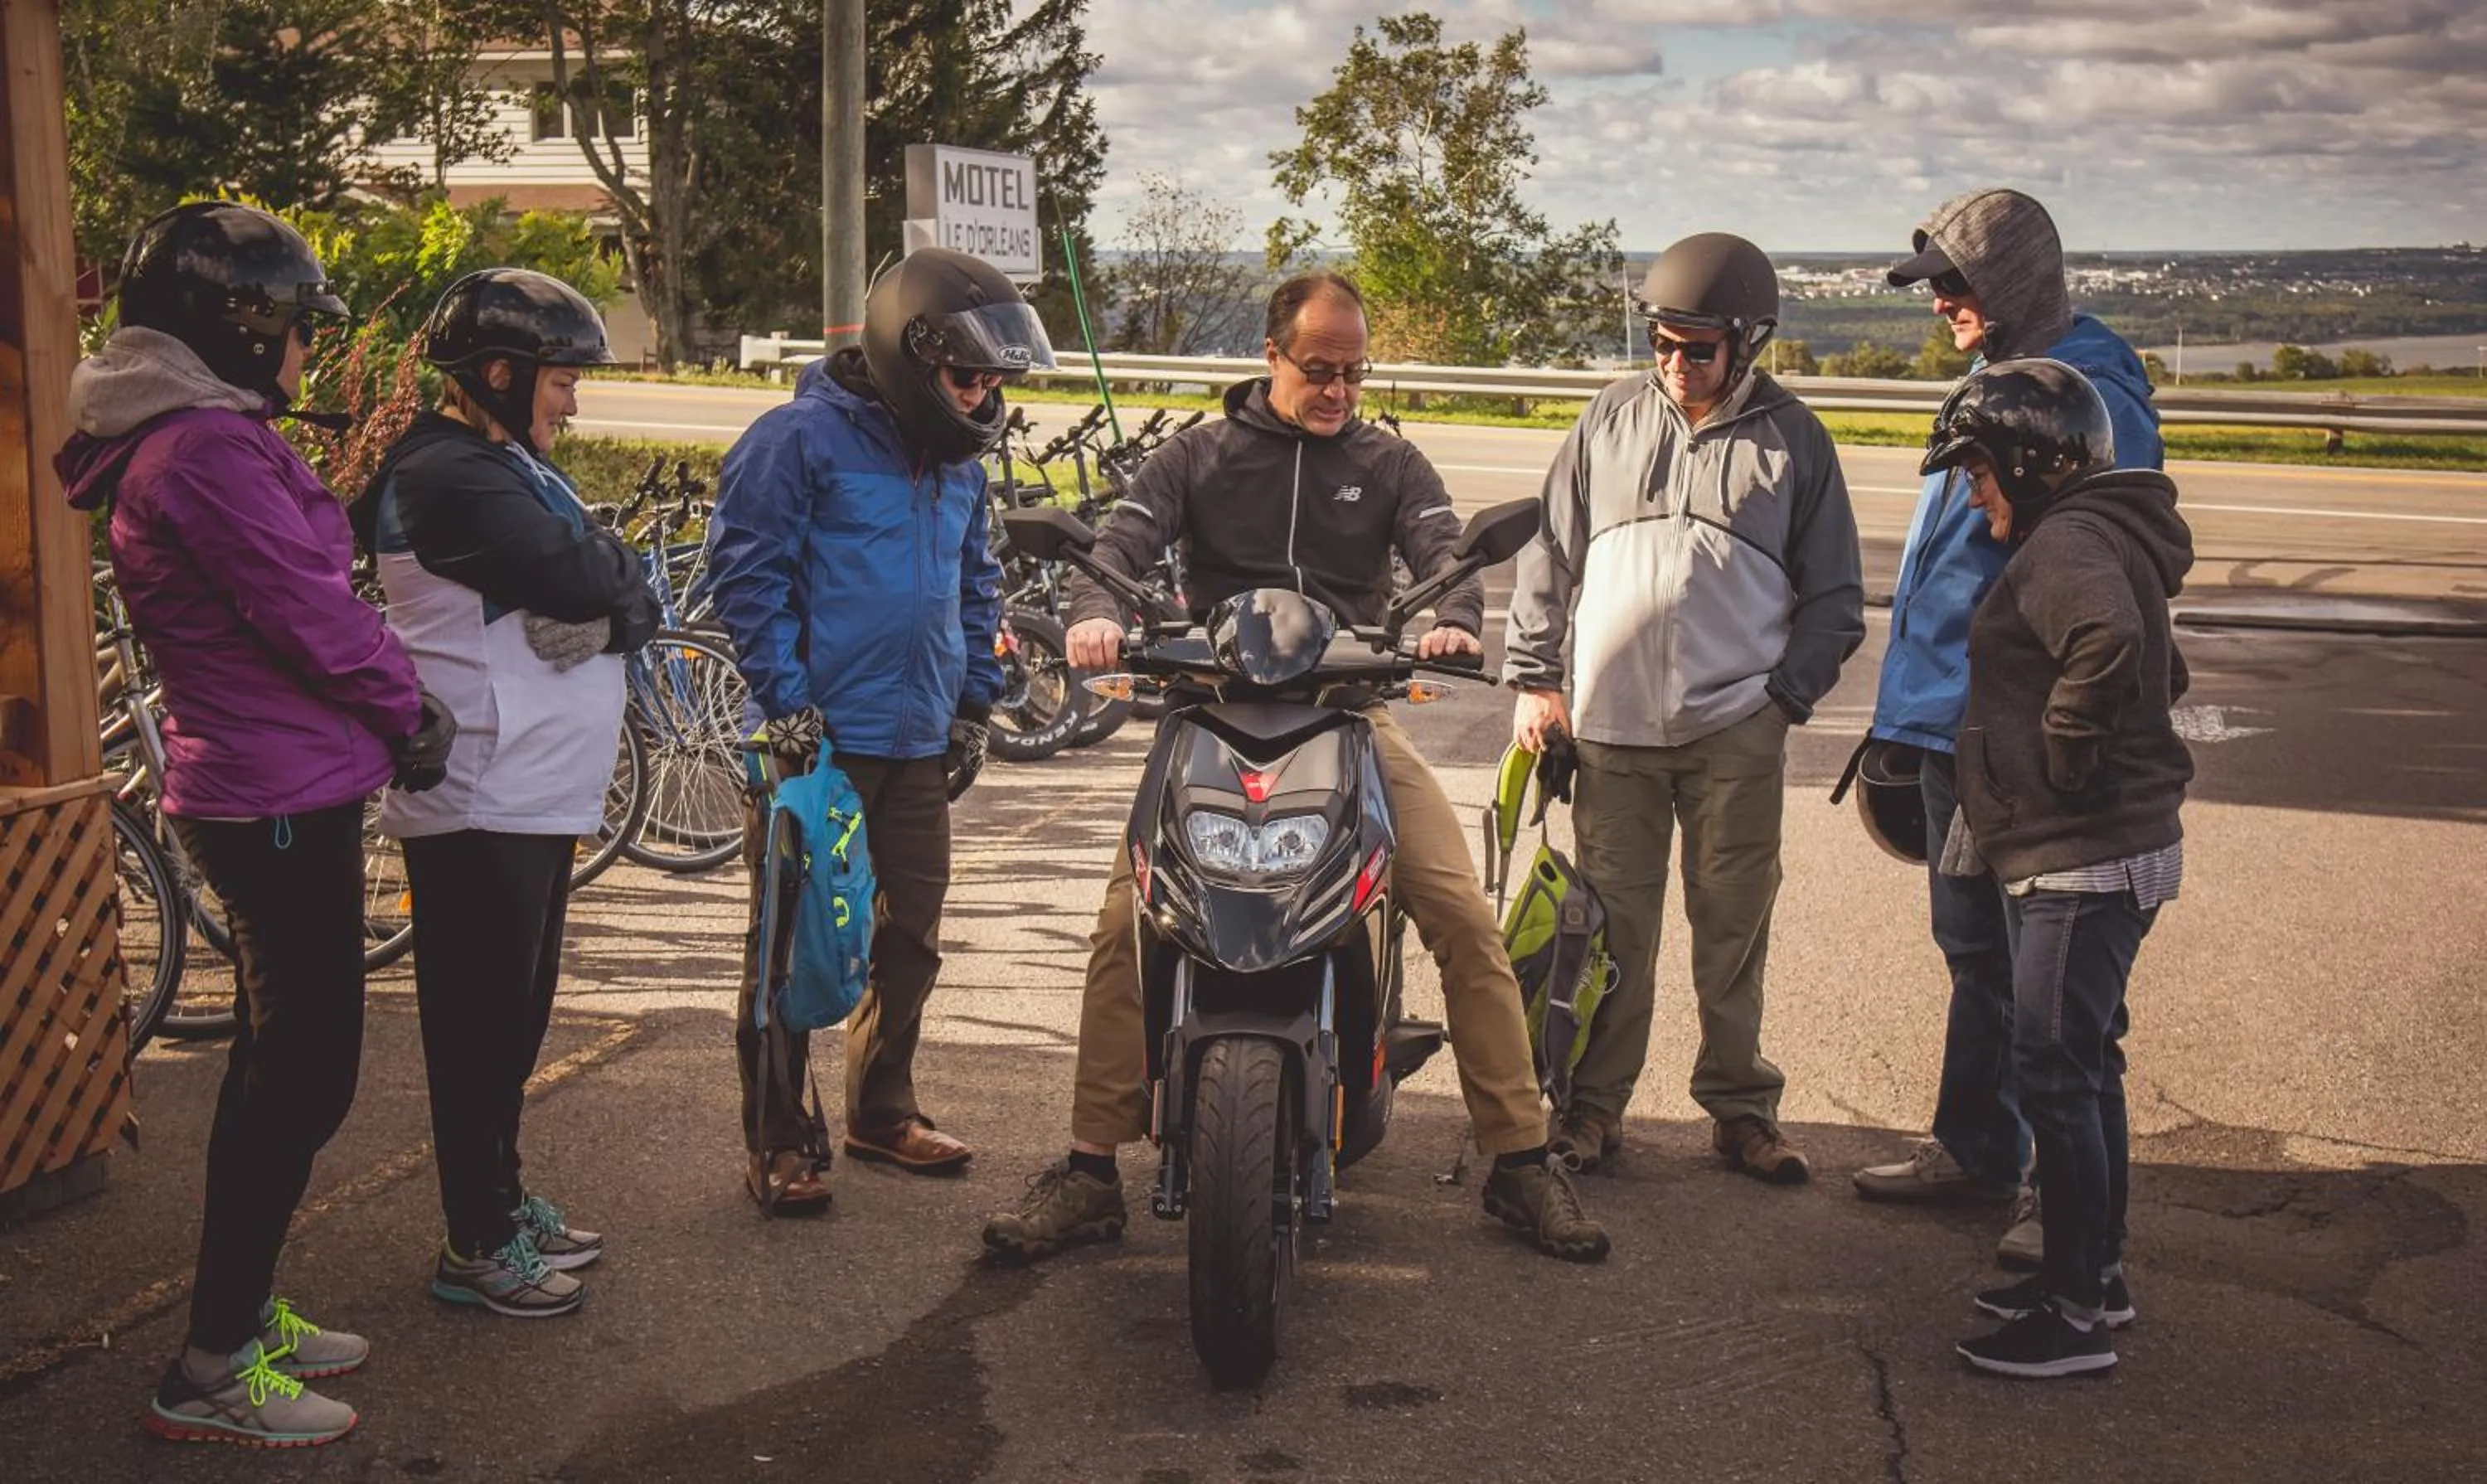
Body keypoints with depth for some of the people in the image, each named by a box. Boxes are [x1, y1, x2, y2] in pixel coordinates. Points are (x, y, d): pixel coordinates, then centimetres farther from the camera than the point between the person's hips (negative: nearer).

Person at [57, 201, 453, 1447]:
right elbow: (310, 613, -20)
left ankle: (246, 1312, 29)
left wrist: (391, 710, 5)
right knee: (307, 1074, -5)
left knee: (280, 1062, 18)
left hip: (261, 791, 11)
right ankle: (212, 1369, 3)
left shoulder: (204, 435, 14)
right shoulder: (207, 447, -19)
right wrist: (409, 713, -5)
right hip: (283, 796, -11)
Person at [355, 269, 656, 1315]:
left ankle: (504, 1201, 31)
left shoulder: (507, 464, 15)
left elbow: (628, 603, 11)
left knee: (514, 1018, 18)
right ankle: (476, 1247, 10)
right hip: (480, 802, -10)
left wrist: (606, 603, -10)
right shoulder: (451, 477, -17)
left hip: (536, 793, 10)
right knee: (480, 1025, 0)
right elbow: (580, 582, -25)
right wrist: (606, 562, -5)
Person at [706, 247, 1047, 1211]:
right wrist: (785, 697, -17)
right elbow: (746, 569, -12)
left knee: (910, 939, 14)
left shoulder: (957, 460, 13)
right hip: (817, 738, -7)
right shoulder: (801, 438, -10)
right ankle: (778, 1140, 10)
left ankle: (882, 1110, 31)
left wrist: (974, 699, 17)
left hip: (919, 744, 7)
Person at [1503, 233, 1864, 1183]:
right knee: (1613, 924, 4)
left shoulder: (1793, 440, 7)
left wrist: (1787, 694, 0)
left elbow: (1833, 596, 11)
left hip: (1737, 731, -1)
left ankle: (1740, 1106, 17)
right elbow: (1550, 553, 13)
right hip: (1609, 722, 1)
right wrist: (1534, 677, 6)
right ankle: (1595, 1101, 15)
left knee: (1734, 925, 5)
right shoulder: (1611, 420, 10)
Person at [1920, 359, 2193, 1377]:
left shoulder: (2063, 545, -17)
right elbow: (2160, 673, 28)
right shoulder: (2104, 537, 16)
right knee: (2082, 1066, 18)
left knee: (2053, 1073, -5)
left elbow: (2110, 639, -38)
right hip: (2114, 848, 11)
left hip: (2082, 862, -11)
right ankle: (2095, 1274, 30)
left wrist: (2063, 755, -24)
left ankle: (2077, 1315, 2)